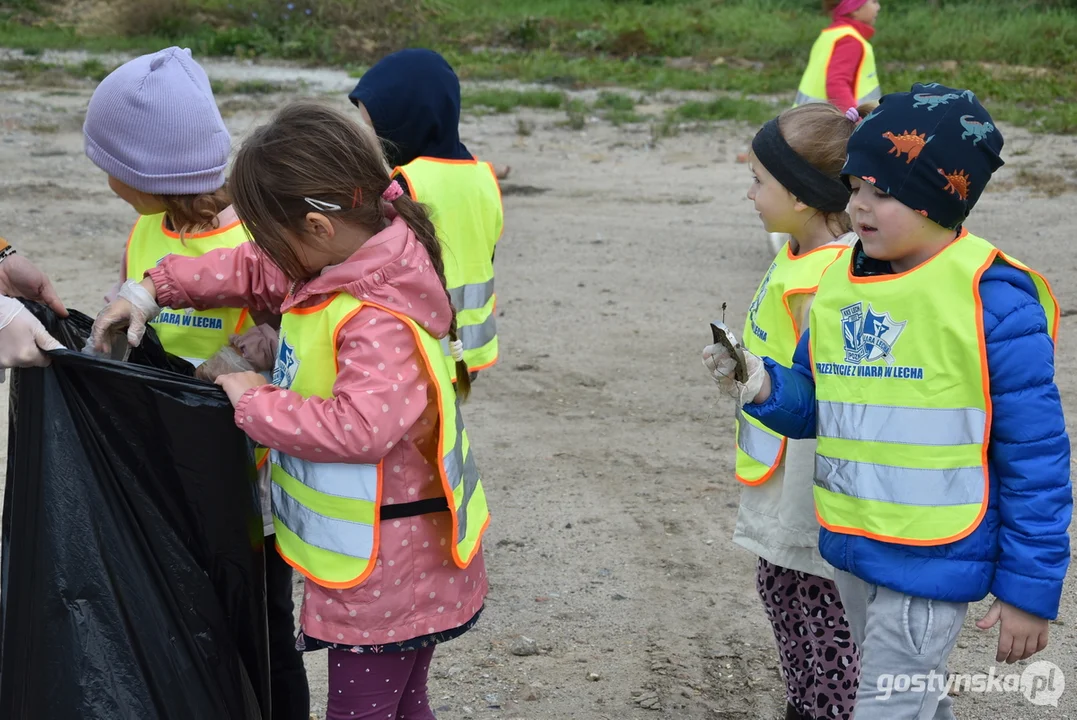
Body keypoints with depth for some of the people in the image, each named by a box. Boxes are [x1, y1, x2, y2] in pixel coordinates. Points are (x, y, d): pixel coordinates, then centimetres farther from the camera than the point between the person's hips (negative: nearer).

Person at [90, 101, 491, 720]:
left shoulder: (377, 320, -29)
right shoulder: (346, 264, 1)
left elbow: (360, 426, -39)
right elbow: (254, 272, 14)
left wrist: (258, 402, -25)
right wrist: (154, 290, 6)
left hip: (385, 570, -10)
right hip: (389, 556, 10)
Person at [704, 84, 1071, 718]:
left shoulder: (993, 299, -17)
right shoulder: (839, 282, 3)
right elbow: (816, 408, 13)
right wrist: (764, 388, -10)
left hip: (931, 561, -7)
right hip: (850, 547, 7)